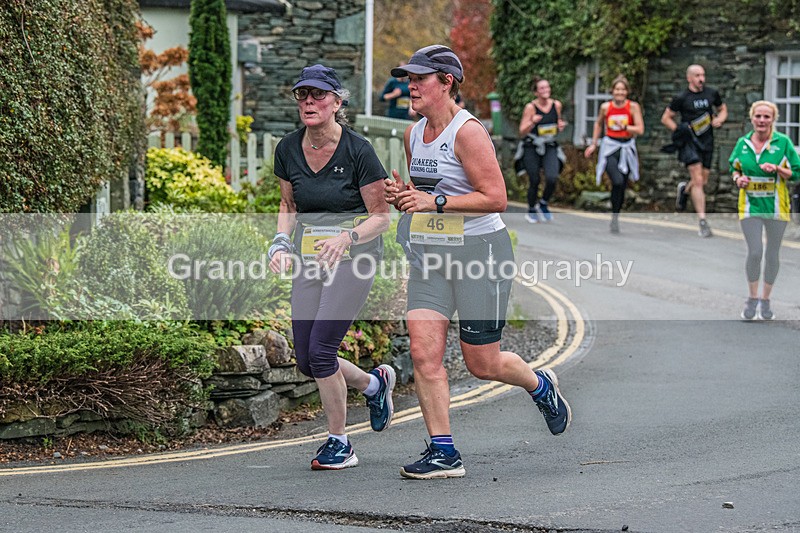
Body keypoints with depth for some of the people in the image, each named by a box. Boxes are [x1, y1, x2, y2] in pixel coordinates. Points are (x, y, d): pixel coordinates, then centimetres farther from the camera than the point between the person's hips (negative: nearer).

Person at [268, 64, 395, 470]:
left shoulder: (358, 151, -14)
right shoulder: (288, 150, 0)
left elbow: (380, 216, -8)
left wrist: (346, 238, -26)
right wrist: (282, 242, -1)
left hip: (353, 255, -6)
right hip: (308, 260, 6)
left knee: (320, 349, -14)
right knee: (306, 361, 4)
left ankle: (339, 444, 4)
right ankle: (374, 383, 34)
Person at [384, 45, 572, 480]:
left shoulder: (468, 131, -15)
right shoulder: (413, 134, 9)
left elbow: (496, 198, -19)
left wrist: (435, 202, -23)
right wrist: (402, 196, 0)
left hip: (479, 250, -7)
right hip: (429, 255, 7)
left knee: (482, 364, 2)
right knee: (423, 353, -7)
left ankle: (541, 386, 34)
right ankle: (443, 452, -2)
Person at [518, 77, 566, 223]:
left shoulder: (556, 105, 2)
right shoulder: (530, 107, -9)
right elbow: (522, 132, -9)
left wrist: (560, 126, -3)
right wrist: (532, 122, -26)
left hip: (550, 147, 2)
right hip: (532, 149, -2)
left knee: (552, 178, -18)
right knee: (534, 181, 0)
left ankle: (544, 204, 9)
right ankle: (531, 211, 24)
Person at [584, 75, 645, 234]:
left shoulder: (633, 107, -5)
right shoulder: (605, 107, -1)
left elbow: (640, 130, -9)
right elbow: (598, 124, 18)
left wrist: (624, 127, -22)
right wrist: (593, 144, 19)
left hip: (627, 149, 1)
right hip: (610, 148, -1)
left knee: (622, 186, 5)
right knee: (617, 181, -21)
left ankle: (615, 217, 21)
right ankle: (614, 217, -10)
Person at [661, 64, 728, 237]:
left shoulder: (712, 93, 7)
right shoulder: (682, 98, -3)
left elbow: (723, 109, 22)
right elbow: (666, 118, 4)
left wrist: (720, 119, 0)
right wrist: (678, 129, -12)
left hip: (707, 140, 4)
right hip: (689, 141, -4)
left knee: (703, 181, 8)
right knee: (698, 181, -13)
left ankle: (684, 189, 44)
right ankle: (703, 222, -12)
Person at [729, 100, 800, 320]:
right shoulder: (742, 143, 4)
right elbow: (734, 167, 18)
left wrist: (777, 169, -17)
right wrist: (737, 178, -4)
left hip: (776, 207, -1)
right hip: (750, 206, 1)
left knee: (772, 254, 7)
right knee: (754, 252, -9)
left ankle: (765, 300, 21)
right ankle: (752, 298, 8)